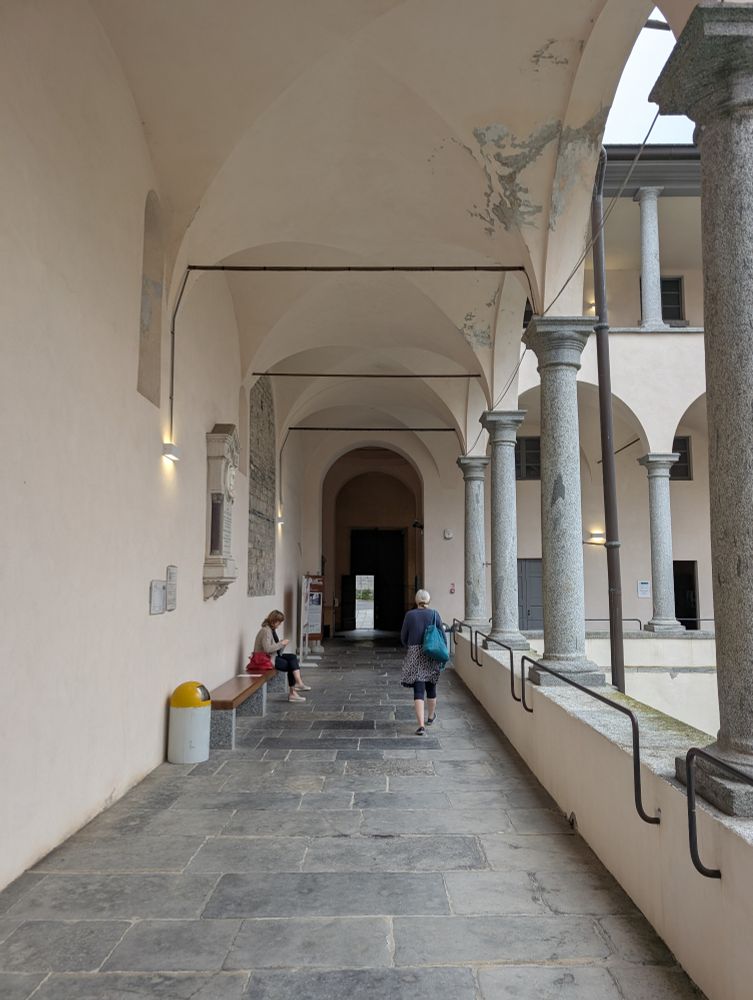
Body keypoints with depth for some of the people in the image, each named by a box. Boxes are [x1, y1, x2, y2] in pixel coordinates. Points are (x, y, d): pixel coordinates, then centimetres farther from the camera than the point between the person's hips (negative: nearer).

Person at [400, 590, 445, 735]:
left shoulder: (410, 615, -6)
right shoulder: (434, 614, -3)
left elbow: (403, 638, 0)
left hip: (414, 655, -2)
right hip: (432, 655, 2)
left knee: (418, 690, -3)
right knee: (431, 687, 19)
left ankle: (421, 725, -11)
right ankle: (430, 717, 39)